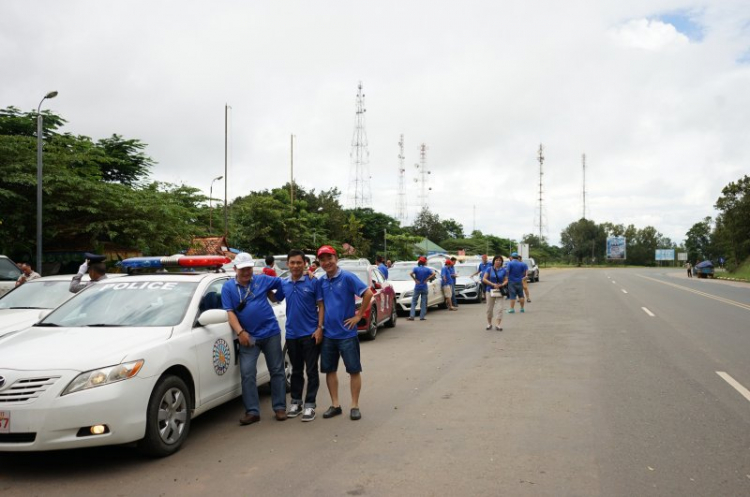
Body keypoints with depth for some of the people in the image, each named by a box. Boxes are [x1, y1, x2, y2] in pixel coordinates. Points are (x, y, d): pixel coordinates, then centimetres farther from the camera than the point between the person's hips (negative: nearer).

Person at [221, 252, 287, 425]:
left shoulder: (262, 280, 2)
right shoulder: (228, 287, 3)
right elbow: (230, 312, -5)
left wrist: (276, 297, 9)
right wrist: (240, 332, -15)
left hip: (271, 333, 0)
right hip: (248, 336, 0)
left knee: (277, 371, 5)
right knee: (247, 374, -6)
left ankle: (280, 407, 14)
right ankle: (252, 411, 1)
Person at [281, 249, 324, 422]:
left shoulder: (313, 282, -6)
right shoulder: (283, 283, 5)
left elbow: (321, 305, -5)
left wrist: (320, 328, -12)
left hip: (310, 333, -4)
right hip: (291, 334, 4)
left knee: (311, 370, 3)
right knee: (296, 370, 15)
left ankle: (310, 405, 11)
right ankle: (296, 402, 26)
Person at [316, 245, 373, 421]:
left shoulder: (347, 277, -12)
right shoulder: (321, 281, 5)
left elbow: (368, 293, -17)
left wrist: (359, 315, -15)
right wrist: (320, 325, 4)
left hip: (347, 333, -5)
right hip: (328, 334, 5)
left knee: (354, 370, 3)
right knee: (329, 370, 11)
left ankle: (355, 406, 13)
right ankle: (335, 405, 22)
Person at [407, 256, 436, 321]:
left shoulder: (416, 268, -2)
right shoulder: (427, 269, 0)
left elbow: (411, 273, -19)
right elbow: (433, 274, -12)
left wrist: (415, 279, -9)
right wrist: (427, 279, -6)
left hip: (417, 288, -1)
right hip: (424, 288, 1)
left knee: (413, 302, 3)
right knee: (423, 303, 6)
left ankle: (411, 316, -7)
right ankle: (422, 317, 3)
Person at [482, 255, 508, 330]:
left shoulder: (504, 270, 4)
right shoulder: (489, 269, 1)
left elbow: (506, 280, 6)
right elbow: (484, 279, -5)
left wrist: (502, 285, -15)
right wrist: (493, 284, -15)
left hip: (500, 291, 0)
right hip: (490, 290, 0)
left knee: (499, 308, -7)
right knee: (489, 308, 7)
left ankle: (497, 325, -7)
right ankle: (489, 323, 21)